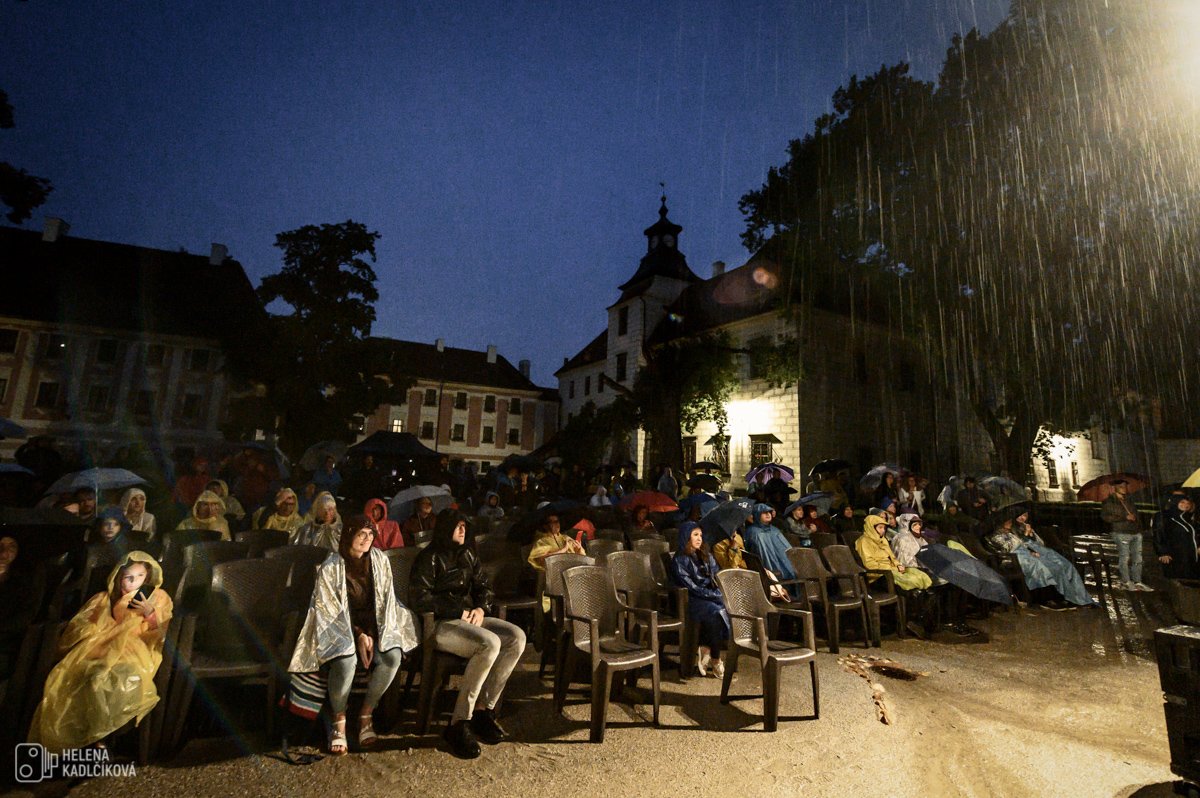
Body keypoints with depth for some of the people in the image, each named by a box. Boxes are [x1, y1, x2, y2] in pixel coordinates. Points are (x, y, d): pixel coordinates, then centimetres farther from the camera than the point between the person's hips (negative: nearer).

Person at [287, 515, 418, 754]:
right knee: (345, 662, -34)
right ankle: (339, 721, -7)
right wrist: (358, 635, -16)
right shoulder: (331, 567, -8)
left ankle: (366, 714, -3)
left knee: (392, 657, -27)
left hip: (373, 626, 3)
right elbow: (330, 610, -7)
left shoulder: (380, 560, 0)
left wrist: (374, 636, -11)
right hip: (339, 627, -2)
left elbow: (386, 601, 1)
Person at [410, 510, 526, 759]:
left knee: (517, 637, -16)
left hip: (471, 617, 7)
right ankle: (459, 723, -20)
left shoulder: (467, 554, 16)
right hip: (441, 624, -7)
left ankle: (484, 710, -8)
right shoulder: (430, 557, -4)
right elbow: (419, 598, -13)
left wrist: (481, 608, -3)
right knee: (490, 643, -33)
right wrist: (460, 612, -13)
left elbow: (483, 586, 19)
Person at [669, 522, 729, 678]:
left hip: (711, 596, 6)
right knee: (717, 613, -32)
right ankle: (716, 660, -17)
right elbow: (690, 586, -10)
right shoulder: (679, 560, -2)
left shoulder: (706, 556, 19)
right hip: (692, 600, -6)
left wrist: (719, 594, -4)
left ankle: (706, 649, -14)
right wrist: (713, 595, -14)